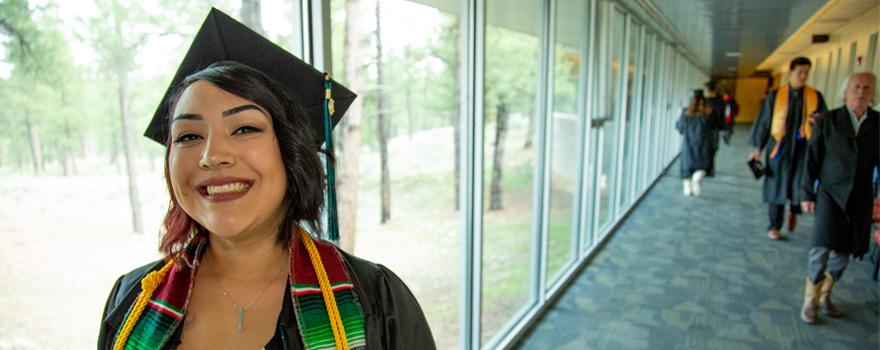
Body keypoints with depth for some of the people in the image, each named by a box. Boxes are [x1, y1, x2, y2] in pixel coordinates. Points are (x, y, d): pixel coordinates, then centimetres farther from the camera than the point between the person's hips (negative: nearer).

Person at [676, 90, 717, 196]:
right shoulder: (708, 113, -7)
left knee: (687, 164, 11)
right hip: (703, 143, -1)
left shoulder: (686, 113, -5)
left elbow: (679, 126, 4)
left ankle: (687, 187, 9)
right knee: (703, 165, 8)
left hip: (688, 143, 1)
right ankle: (697, 178, -21)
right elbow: (713, 126, 2)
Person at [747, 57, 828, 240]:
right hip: (780, 147, -1)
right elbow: (763, 122, 4)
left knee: (801, 186, -5)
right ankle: (774, 226, 18)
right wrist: (758, 148, 2)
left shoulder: (815, 97, 4)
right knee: (776, 187, 5)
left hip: (803, 148, 1)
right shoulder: (775, 96, 0)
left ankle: (793, 210, 30)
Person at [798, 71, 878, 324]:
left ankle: (825, 296, 30)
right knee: (821, 249, -8)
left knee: (843, 254, 10)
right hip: (831, 194, -2)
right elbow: (812, 159, 0)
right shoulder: (828, 121, -2)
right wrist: (807, 194, -1)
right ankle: (810, 301, 9)